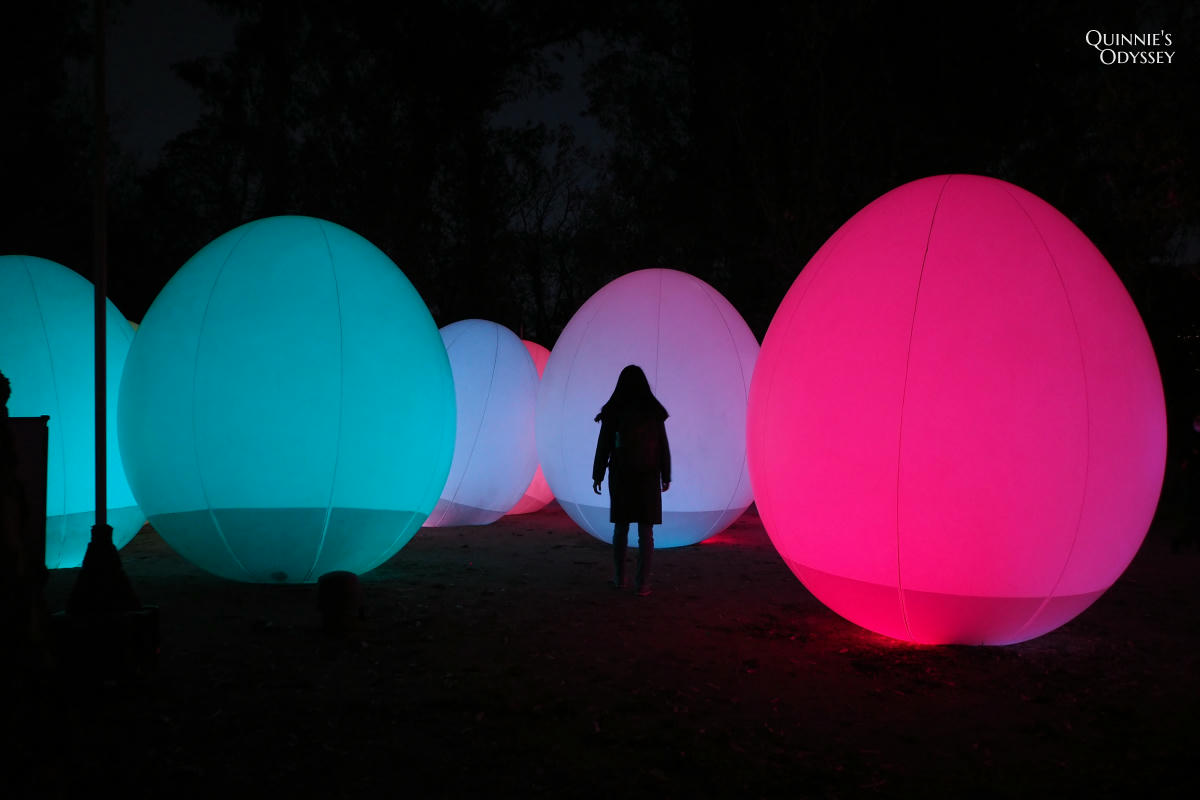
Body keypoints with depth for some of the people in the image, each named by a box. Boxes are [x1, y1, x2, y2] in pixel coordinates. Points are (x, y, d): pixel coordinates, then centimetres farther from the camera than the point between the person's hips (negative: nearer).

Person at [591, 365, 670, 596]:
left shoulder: (612, 410, -4)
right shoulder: (653, 410, -2)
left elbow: (603, 445, -4)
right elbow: (662, 445, -1)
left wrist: (597, 476, 5)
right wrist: (666, 476, 8)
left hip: (620, 474, 1)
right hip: (647, 475, -1)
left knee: (621, 525, 15)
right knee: (646, 529, 1)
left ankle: (619, 577, 22)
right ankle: (642, 584, -2)